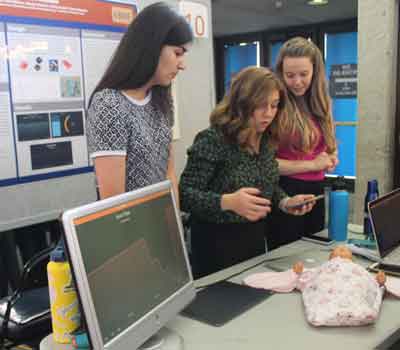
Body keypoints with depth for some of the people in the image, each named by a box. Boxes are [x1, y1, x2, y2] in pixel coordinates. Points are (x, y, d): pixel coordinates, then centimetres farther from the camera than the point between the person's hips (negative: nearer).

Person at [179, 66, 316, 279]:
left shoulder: (266, 140, 3)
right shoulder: (212, 140, -19)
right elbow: (184, 195, -22)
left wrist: (285, 202, -4)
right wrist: (228, 202, -36)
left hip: (255, 238, 7)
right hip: (217, 242, -7)